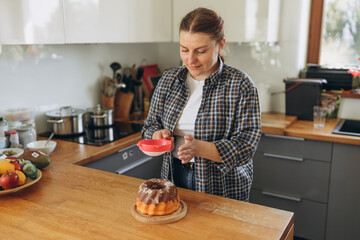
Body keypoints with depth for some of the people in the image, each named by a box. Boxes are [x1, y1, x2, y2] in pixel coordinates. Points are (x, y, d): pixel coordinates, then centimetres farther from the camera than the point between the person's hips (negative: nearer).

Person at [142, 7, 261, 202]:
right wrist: (159, 135, -17)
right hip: (174, 178, 4)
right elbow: (150, 125, 6)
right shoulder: (168, 80, 1)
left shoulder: (241, 85, -13)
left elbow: (246, 146, -17)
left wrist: (200, 148, -31)